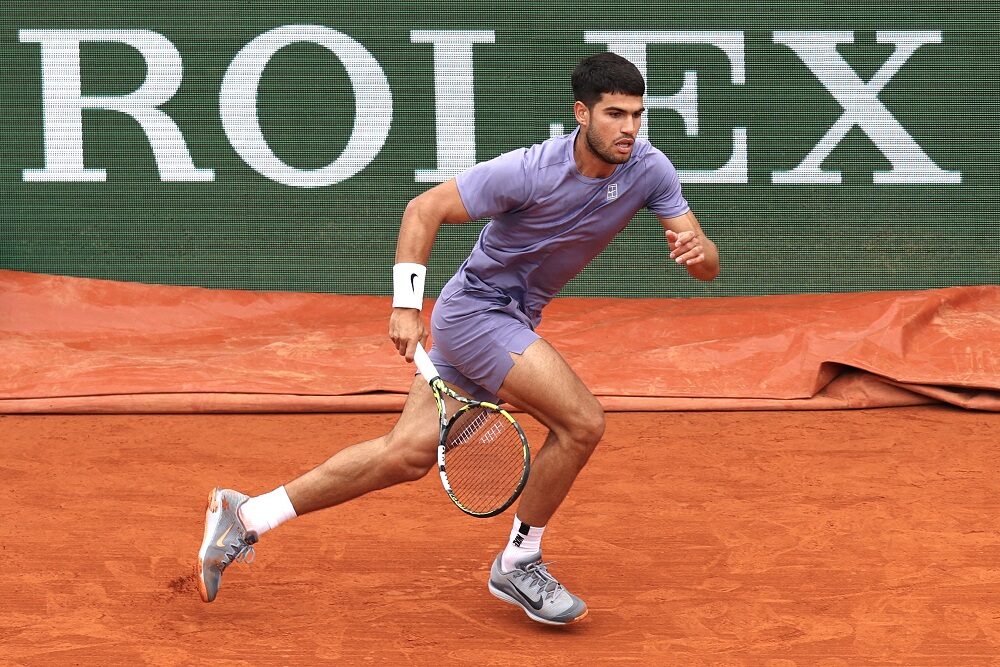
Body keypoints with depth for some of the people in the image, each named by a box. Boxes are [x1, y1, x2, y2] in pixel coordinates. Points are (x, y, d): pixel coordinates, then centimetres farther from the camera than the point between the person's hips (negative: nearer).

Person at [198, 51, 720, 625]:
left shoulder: (649, 169, -8)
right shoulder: (530, 171, -24)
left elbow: (707, 265, -7)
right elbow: (424, 210, -15)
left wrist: (696, 251, -32)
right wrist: (406, 305, -21)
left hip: (513, 321, 7)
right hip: (477, 312, -7)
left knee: (408, 454, 7)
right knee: (582, 421, -19)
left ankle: (248, 516, 15)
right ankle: (519, 563, 0)